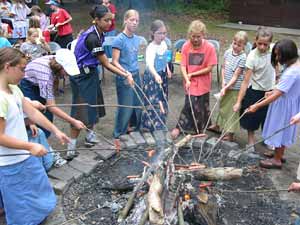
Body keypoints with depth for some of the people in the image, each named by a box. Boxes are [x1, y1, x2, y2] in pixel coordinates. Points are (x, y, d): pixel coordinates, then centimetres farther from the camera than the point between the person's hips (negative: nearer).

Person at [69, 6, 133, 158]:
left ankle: (90, 135, 31)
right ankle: (72, 145, 3)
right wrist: (126, 75, -21)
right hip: (82, 76, -9)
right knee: (82, 110, -6)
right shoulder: (92, 38, -26)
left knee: (94, 105, 14)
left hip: (91, 73, 9)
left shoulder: (98, 33, 2)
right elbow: (106, 64, -22)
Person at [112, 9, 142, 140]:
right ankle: (118, 135, 17)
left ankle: (135, 130, 33)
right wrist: (126, 73, -26)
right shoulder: (119, 39, -12)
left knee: (138, 105, 14)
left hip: (136, 76, 7)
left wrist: (136, 73, 17)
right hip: (124, 78, -7)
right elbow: (115, 62, -14)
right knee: (125, 108, -1)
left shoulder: (136, 39, 8)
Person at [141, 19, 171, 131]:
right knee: (153, 102, -5)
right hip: (152, 77, -8)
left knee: (162, 100, 18)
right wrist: (156, 75, -56)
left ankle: (160, 125, 35)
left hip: (162, 75, 8)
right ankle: (151, 127, 9)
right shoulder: (151, 48, -25)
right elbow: (150, 64, -41)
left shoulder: (163, 44, 0)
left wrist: (167, 69, 15)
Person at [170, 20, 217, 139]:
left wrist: (192, 74, -12)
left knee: (201, 108, 10)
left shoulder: (209, 47, -12)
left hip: (203, 83, 0)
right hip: (190, 83, 0)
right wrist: (187, 80, -21)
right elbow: (183, 66, -6)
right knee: (190, 105, -6)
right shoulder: (186, 46, -7)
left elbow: (209, 68, -11)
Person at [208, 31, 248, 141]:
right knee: (223, 106, 22)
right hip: (226, 86, 6)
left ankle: (230, 133, 14)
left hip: (235, 88, -6)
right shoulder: (228, 52, 0)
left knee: (232, 110, 3)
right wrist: (223, 82, -5)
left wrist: (226, 87, -21)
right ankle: (218, 125, 42)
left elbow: (236, 76, -18)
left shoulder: (242, 58, -18)